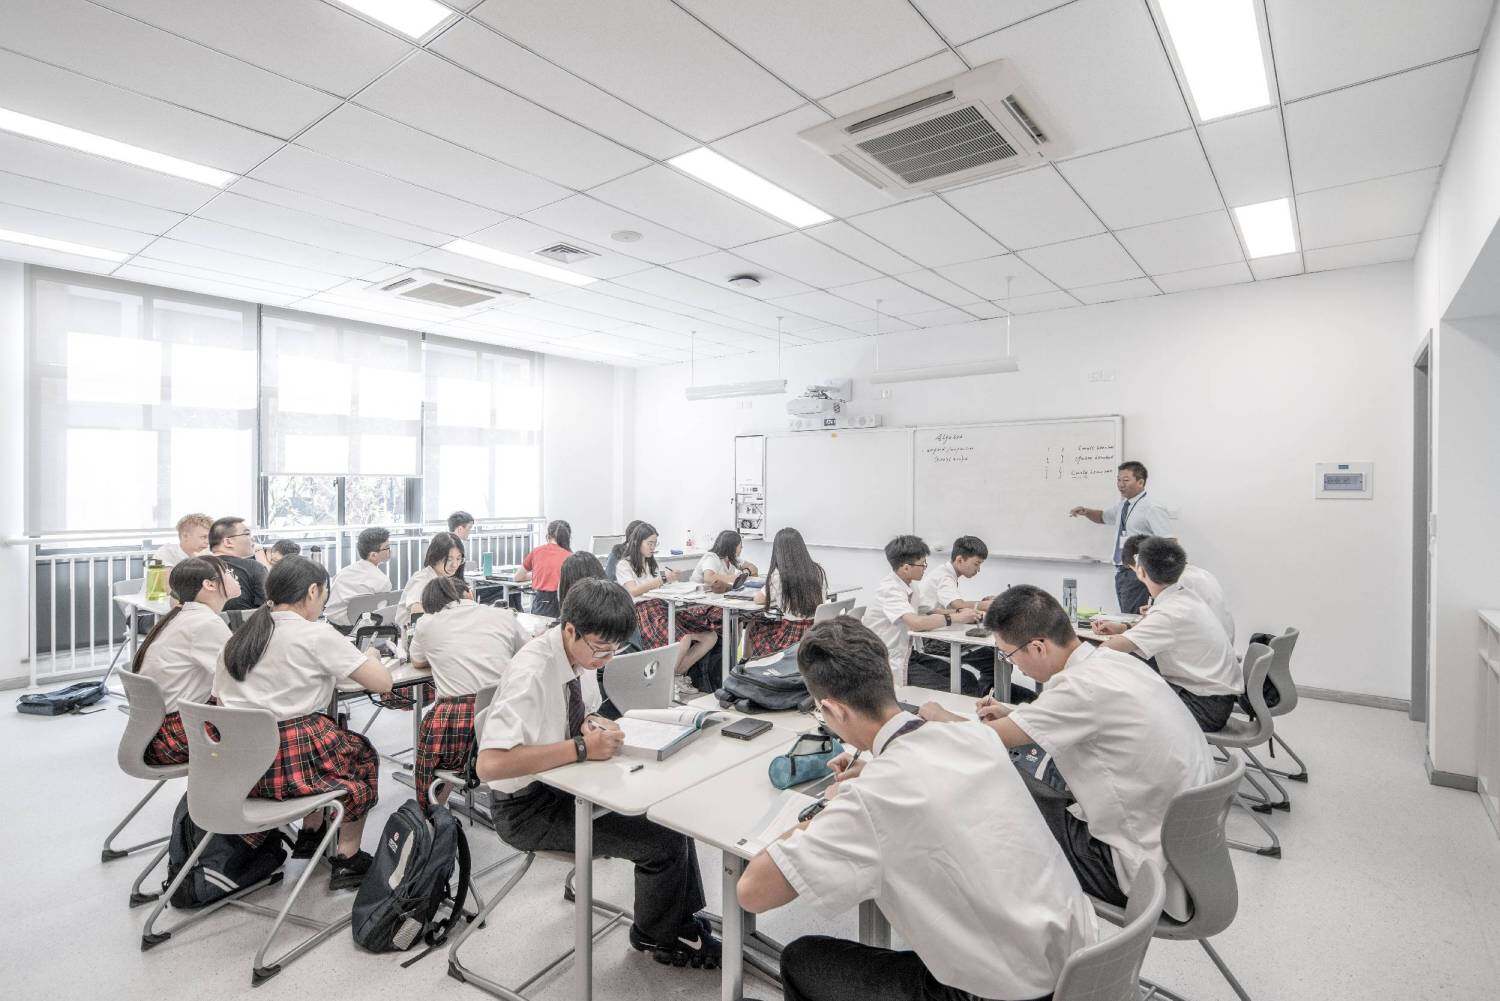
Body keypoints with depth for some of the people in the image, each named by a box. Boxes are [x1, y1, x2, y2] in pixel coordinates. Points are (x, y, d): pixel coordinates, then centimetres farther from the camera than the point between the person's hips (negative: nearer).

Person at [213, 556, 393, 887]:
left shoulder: (237, 638, 7)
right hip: (291, 764, -7)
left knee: (329, 743, 31)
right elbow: (382, 683, -11)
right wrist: (370, 657, 11)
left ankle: (310, 834, 37)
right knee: (364, 753, 21)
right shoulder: (317, 635, -12)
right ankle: (347, 859, 21)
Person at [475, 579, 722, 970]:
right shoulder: (531, 673, -30)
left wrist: (590, 724, -9)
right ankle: (654, 937, 16)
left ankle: (685, 920, 20)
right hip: (529, 808, -8)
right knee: (663, 842, -13)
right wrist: (581, 747, -35)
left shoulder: (578, 652, -5)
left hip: (562, 783, 8)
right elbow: (489, 765, -38)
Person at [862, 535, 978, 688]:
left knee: (967, 679, -1)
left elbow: (926, 613, 15)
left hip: (906, 654, 9)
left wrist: (959, 612, -1)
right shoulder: (889, 589, -21)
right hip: (890, 663, -9)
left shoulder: (907, 586, 7)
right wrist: (957, 618, -24)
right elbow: (916, 623, -34)